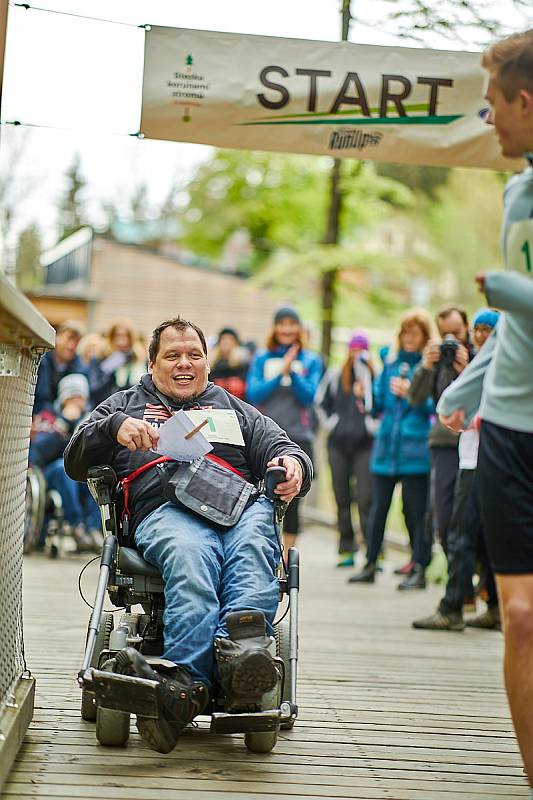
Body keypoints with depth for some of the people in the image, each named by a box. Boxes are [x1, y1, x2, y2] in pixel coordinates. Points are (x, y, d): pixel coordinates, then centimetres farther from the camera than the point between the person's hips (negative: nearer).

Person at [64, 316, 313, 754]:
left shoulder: (236, 410, 38)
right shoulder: (127, 403, 33)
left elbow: (281, 447, 26)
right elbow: (75, 462, 21)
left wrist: (293, 464, 0)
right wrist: (113, 427, -1)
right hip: (165, 509, -2)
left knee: (252, 548, -37)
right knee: (189, 556, -40)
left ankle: (243, 650, -66)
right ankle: (190, 683, -63)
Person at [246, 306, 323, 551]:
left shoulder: (311, 361, 7)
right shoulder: (261, 359, 8)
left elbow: (308, 396, -3)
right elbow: (253, 394, -2)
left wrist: (293, 372, -17)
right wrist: (281, 372, -12)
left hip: (298, 437, 0)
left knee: (291, 500, 1)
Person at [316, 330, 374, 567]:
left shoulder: (373, 374, -1)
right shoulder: (335, 375, 10)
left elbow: (376, 405, -15)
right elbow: (321, 401, 21)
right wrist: (330, 422, 11)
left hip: (365, 443, -4)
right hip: (338, 443, 4)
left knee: (366, 499, -10)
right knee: (342, 499, 8)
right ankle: (346, 549, 15)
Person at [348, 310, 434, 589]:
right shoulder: (391, 360, 15)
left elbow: (436, 405, -9)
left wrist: (412, 393, -20)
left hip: (414, 448, -5)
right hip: (386, 445, 6)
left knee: (416, 510, -2)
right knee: (378, 507, 9)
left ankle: (419, 569, 3)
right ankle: (370, 565, 19)